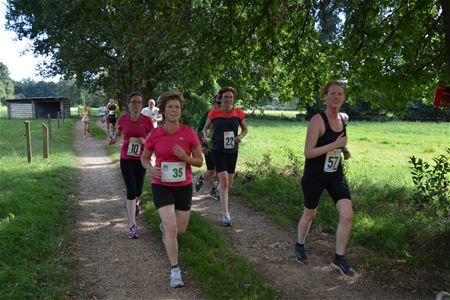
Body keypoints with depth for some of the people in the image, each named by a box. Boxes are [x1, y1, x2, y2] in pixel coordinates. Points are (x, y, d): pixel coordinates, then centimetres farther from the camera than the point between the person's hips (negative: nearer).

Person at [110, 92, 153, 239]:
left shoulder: (147, 120, -7)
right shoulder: (123, 119, -3)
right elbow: (117, 134, 14)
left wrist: (145, 141, -18)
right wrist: (114, 139, -9)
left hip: (141, 159, 1)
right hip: (126, 159, -1)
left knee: (138, 190, 12)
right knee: (131, 190, -8)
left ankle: (135, 203, 51)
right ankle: (133, 226, -3)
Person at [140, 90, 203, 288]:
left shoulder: (189, 132, -10)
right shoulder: (155, 134, -8)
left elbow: (200, 161, -3)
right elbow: (144, 158, 8)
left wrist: (185, 157, -23)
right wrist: (150, 169, -14)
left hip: (184, 186, 2)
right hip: (161, 186, -1)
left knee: (181, 229, 14)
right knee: (172, 229, -15)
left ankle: (164, 225, 50)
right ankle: (175, 270, 3)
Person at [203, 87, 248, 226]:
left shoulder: (238, 113, -2)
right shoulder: (214, 113, -6)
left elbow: (245, 129, 11)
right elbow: (206, 128, 10)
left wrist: (241, 136, -10)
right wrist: (205, 137, -11)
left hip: (232, 151, 3)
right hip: (218, 151, -3)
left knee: (229, 184, 11)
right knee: (224, 180, -16)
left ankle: (219, 187, 50)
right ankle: (225, 215, -8)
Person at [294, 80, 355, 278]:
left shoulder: (344, 118, 2)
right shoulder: (317, 120, -19)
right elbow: (308, 152, -23)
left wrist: (344, 149, 8)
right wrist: (335, 144, -27)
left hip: (336, 175, 5)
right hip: (314, 176, -5)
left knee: (347, 216, -7)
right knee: (309, 214, 13)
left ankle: (339, 258, 12)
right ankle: (299, 246, 42)